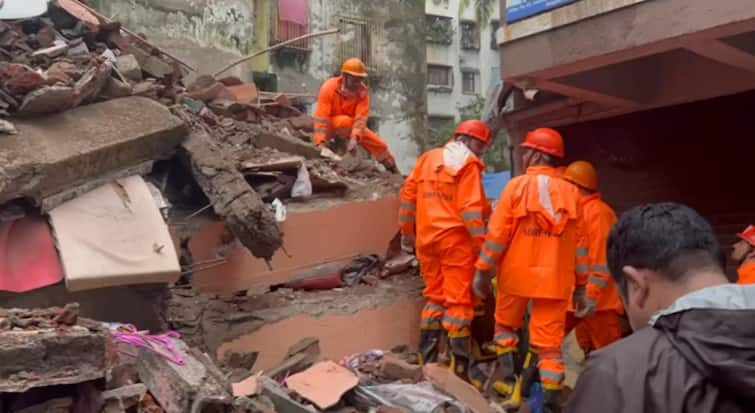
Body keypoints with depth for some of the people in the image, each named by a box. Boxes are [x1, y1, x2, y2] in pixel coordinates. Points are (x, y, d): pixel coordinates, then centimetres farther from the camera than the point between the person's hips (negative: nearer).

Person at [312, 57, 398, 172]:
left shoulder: (363, 91, -17)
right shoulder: (329, 87, -26)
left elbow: (361, 118, -27)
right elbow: (321, 117, -31)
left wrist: (355, 138, -45)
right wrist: (321, 142, -41)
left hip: (352, 126, 4)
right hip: (329, 125, -4)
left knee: (379, 144, -2)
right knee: (345, 121, -38)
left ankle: (394, 170, 20)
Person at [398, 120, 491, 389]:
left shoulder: (427, 158, 13)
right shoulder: (468, 164, -6)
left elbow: (408, 194, 14)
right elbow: (470, 207, -14)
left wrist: (407, 230, 22)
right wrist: (482, 242, -12)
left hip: (427, 239, 6)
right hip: (456, 240, -6)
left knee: (434, 296, 16)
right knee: (459, 300, -1)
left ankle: (427, 359, 20)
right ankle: (460, 367, 3)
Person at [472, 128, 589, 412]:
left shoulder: (517, 185, -6)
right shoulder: (571, 192, 3)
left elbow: (497, 233, -8)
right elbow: (579, 243, 5)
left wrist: (483, 271, -1)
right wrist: (581, 285, 13)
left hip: (517, 274, -2)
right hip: (555, 279, 2)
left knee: (505, 325, 21)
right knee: (549, 342, 7)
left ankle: (509, 378, 11)